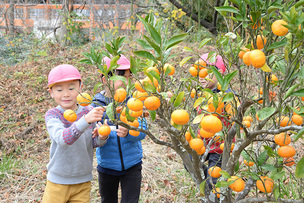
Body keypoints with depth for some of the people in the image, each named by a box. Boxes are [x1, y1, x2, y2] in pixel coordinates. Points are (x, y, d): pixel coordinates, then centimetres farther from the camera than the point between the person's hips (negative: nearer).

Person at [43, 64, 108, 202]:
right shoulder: (52, 115, -15)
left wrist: (102, 138, -17)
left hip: (83, 182, 3)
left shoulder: (89, 111, -6)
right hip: (58, 182, -2)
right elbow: (62, 139, -35)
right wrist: (85, 120, -49)